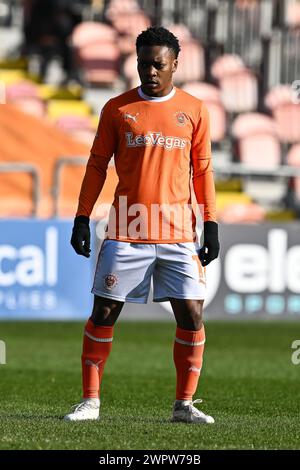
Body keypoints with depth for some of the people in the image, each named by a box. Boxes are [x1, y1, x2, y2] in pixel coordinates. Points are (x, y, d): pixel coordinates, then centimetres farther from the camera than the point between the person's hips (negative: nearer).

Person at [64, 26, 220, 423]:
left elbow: (203, 170, 10)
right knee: (105, 312, -2)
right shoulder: (117, 109, 5)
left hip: (179, 234, 1)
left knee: (191, 314, -4)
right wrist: (82, 218, 2)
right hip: (125, 232, -1)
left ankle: (184, 404, 7)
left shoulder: (193, 110, 7)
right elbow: (97, 164, 8)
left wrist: (211, 226, 4)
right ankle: (90, 401, 6)